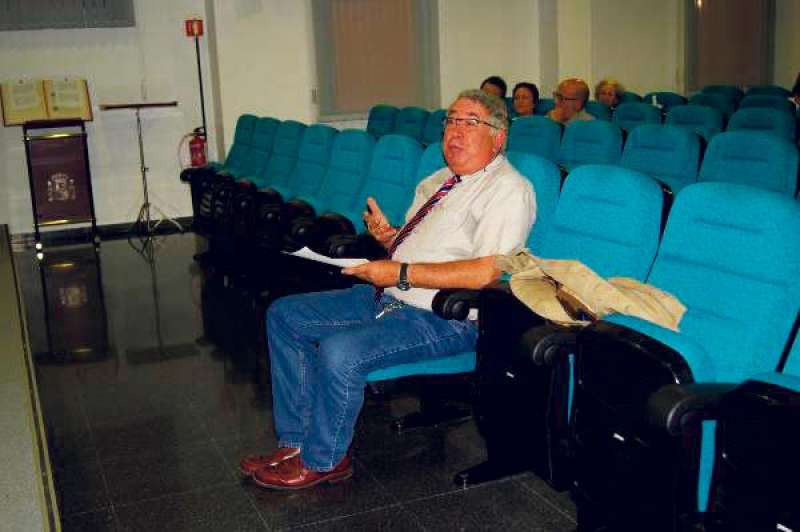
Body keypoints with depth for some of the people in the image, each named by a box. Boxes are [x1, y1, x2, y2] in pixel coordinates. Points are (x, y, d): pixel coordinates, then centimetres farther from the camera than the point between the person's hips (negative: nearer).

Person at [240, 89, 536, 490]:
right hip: (387, 296, 10)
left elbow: (485, 272, -23)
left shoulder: (508, 189, -12)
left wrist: (401, 273, -21)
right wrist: (387, 235, 1)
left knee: (339, 351, -30)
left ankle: (321, 461, -5)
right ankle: (296, 442, 10)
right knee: (284, 315, 6)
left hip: (443, 319, -10)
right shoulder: (437, 181, 17)